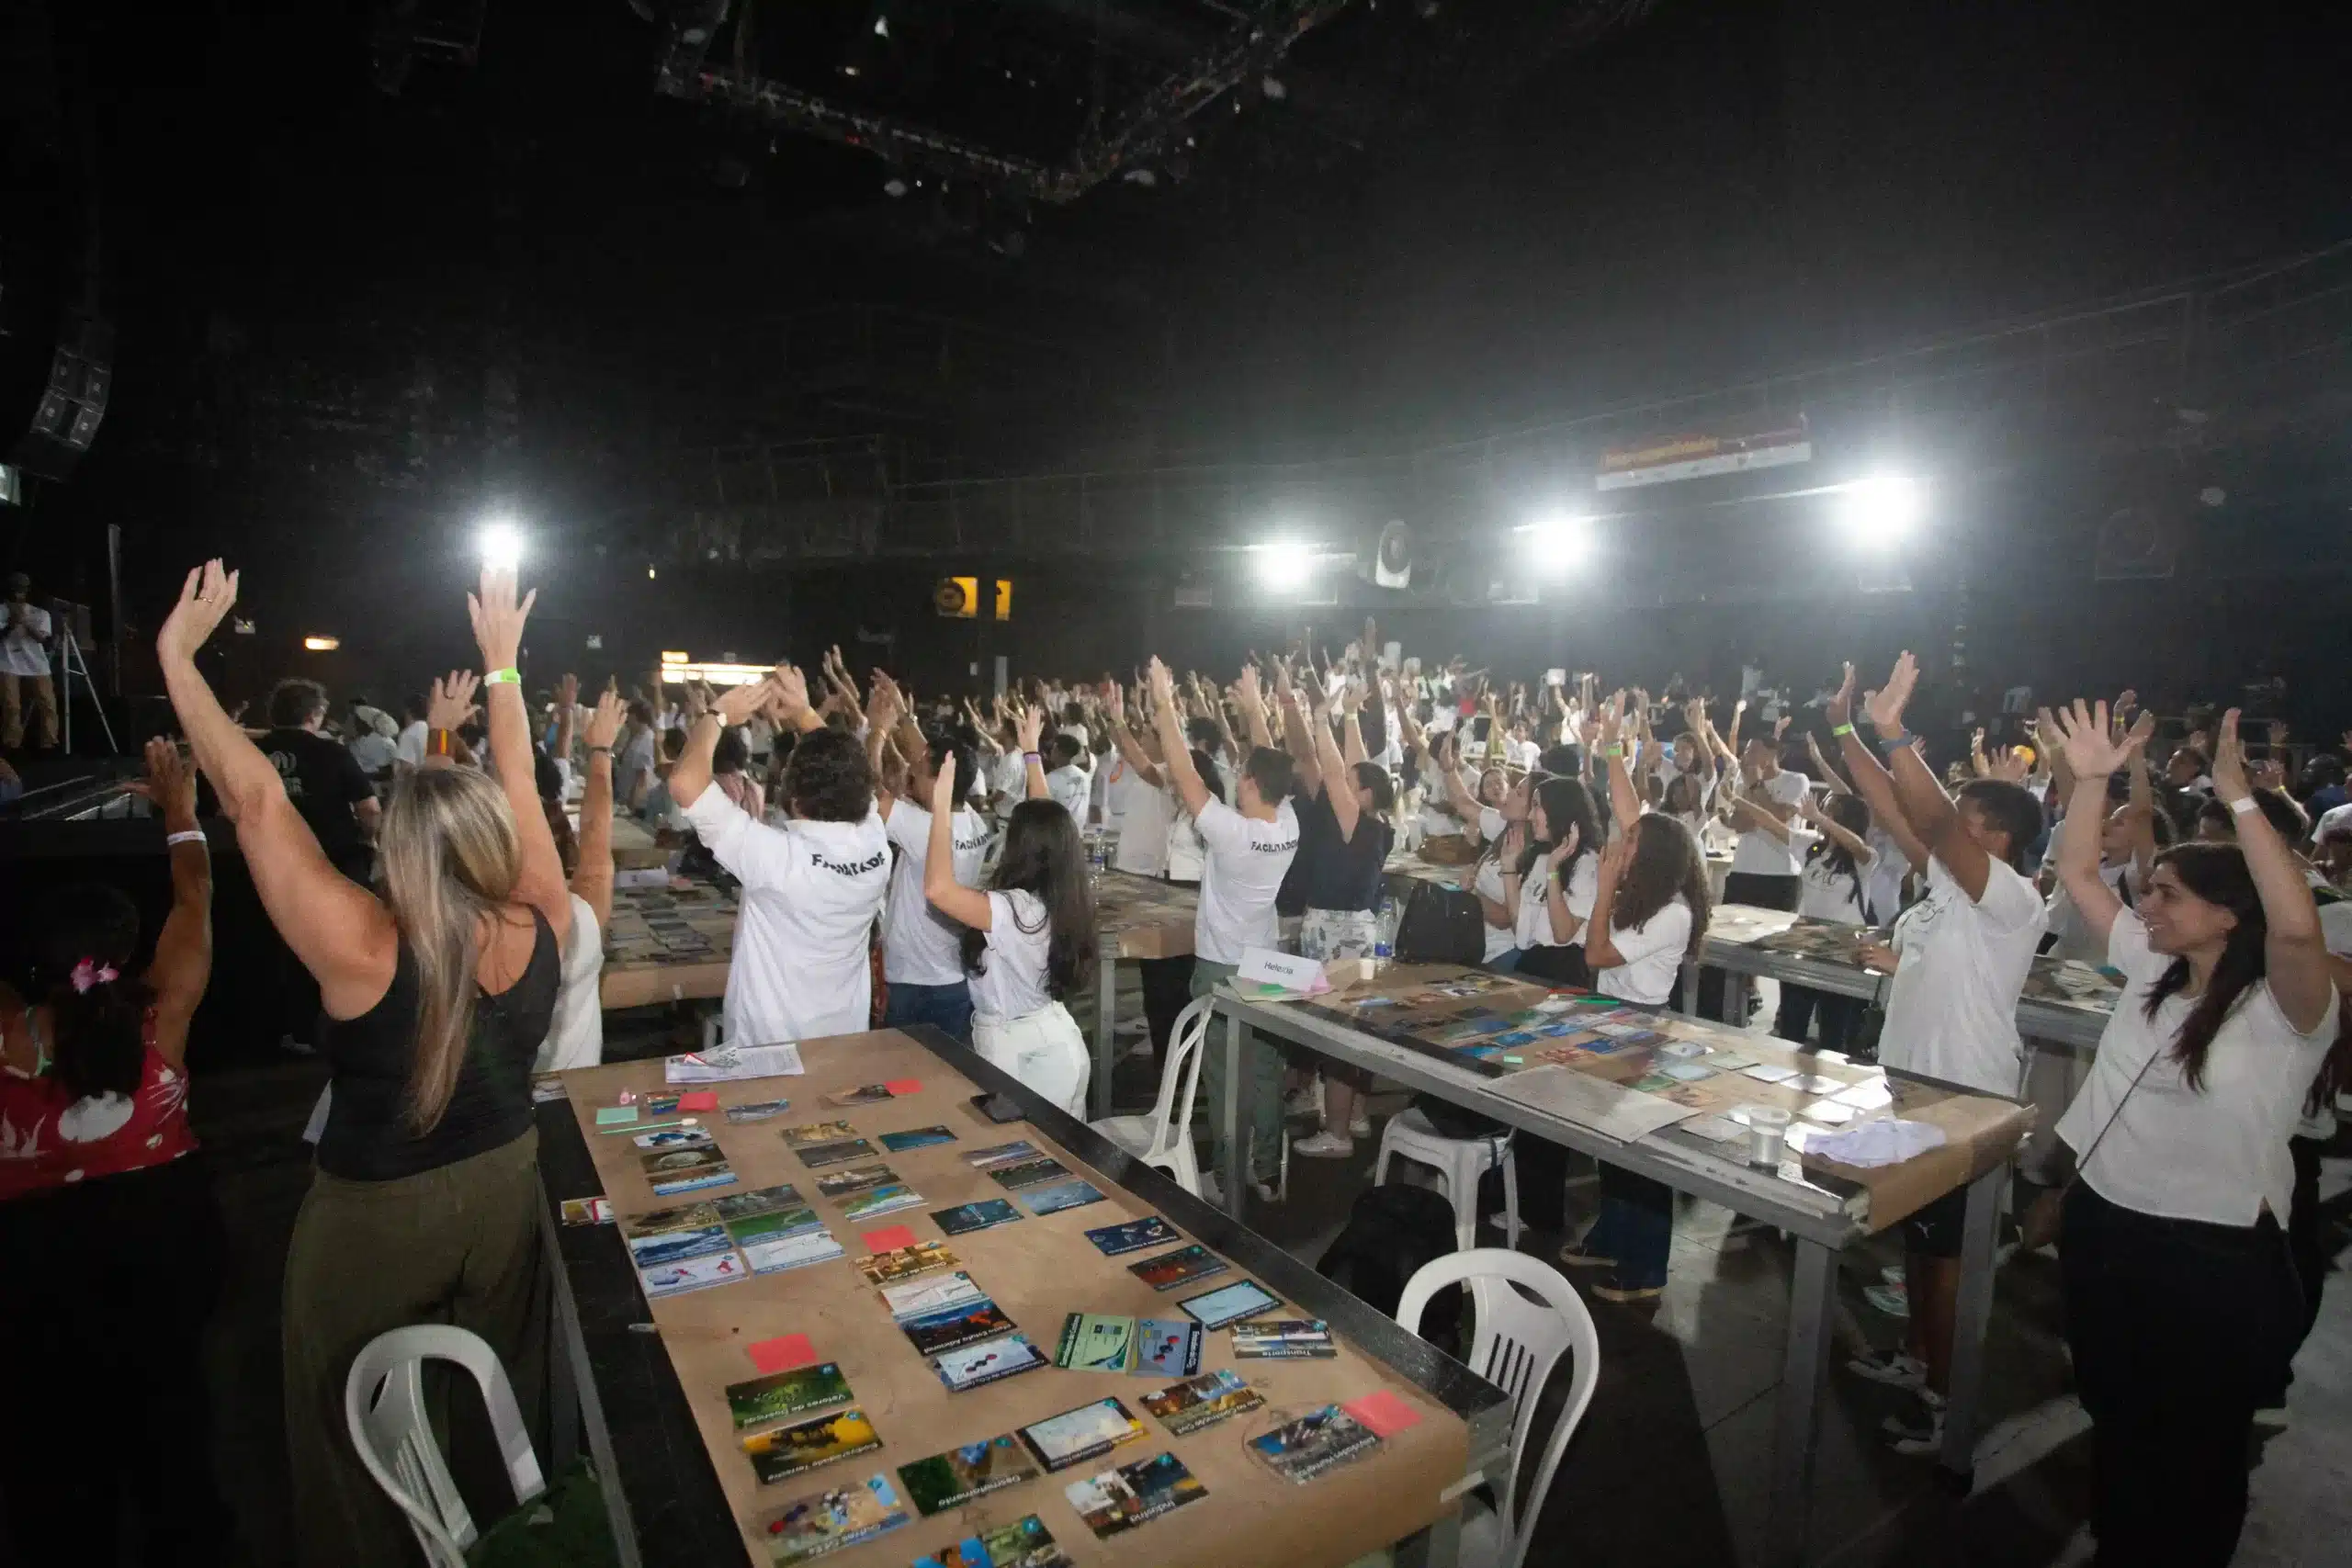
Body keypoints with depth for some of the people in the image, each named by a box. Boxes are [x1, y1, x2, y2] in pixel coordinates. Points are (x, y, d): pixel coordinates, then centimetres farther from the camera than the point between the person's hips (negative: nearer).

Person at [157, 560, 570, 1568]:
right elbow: (514, 791, -8)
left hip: (373, 1215, -4)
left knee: (352, 1431, 24)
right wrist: (501, 662, 2)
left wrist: (177, 655, -17)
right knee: (500, 1390, 27)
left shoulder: (364, 952, -31)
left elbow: (256, 800, -26)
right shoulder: (540, 930, -20)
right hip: (504, 1186, 4)